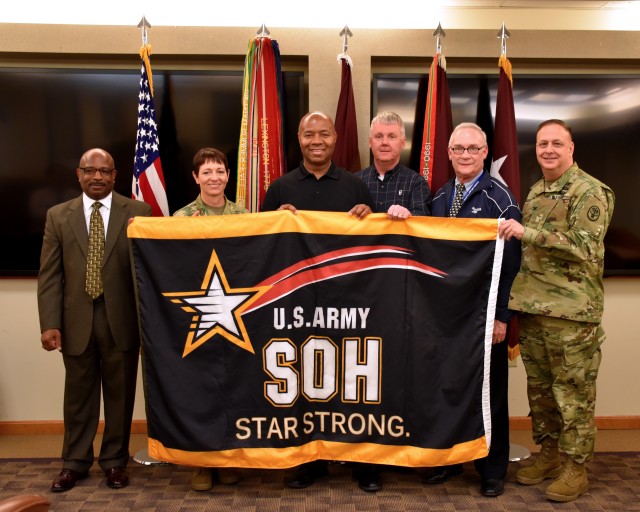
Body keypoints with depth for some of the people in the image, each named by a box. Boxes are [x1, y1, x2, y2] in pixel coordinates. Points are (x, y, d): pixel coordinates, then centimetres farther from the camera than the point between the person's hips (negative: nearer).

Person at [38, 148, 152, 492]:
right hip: (76, 321, 2)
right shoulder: (58, 216, 7)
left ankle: (115, 461, 25)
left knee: (120, 394, 9)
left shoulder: (138, 212, 1)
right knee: (78, 395, 12)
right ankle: (75, 462, 28)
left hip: (121, 319, -1)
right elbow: (49, 275, 4)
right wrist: (50, 323, -5)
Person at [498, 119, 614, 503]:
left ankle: (576, 468, 17)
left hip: (571, 312, -7)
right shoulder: (535, 192, 14)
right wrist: (518, 300, 17)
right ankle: (549, 454, 31)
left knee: (574, 393, 3)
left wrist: (528, 232, -25)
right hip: (533, 308, 8)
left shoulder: (590, 192, -9)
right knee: (539, 388, 15)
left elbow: (585, 248, -21)